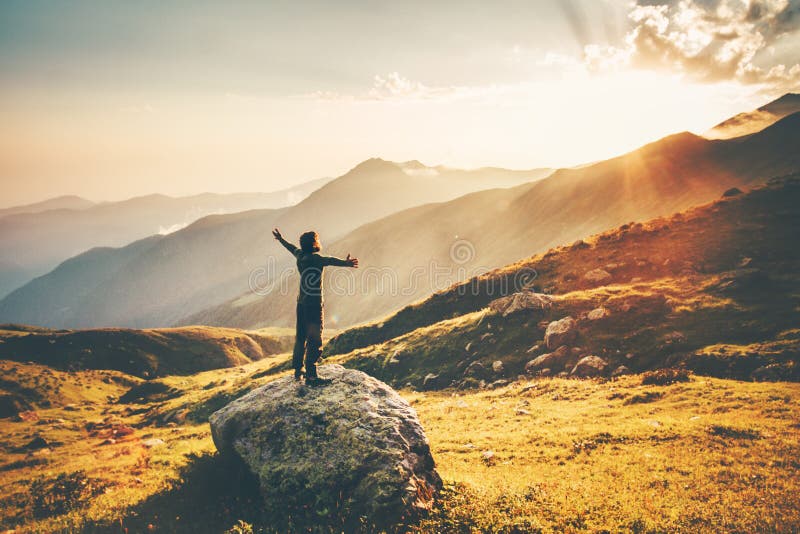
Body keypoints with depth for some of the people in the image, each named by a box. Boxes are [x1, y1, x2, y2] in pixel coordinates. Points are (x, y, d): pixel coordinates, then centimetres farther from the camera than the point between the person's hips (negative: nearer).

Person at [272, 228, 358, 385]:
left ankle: (298, 371, 30)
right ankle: (310, 375, -2)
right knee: (314, 340, -3)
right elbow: (330, 260, -37)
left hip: (302, 303, 8)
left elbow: (293, 248, 27)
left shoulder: (301, 256, 6)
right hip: (314, 304, -8)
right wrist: (345, 263, -56)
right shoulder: (315, 259, -17)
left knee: (301, 337, 18)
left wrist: (281, 239, 48)